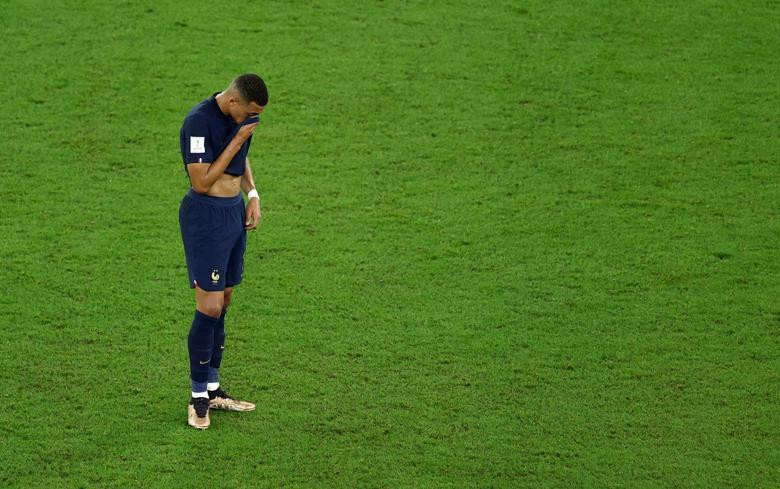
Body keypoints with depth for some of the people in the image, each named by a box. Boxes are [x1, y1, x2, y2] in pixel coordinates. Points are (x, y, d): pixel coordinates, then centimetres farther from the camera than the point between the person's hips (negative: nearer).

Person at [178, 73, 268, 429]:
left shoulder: (241, 117, 6)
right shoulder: (199, 122, -21)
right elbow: (202, 183, -21)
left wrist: (252, 193, 9)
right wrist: (237, 140, -20)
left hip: (235, 213, 8)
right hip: (206, 216, -8)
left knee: (222, 305, 12)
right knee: (209, 309, -8)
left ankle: (213, 390, 21)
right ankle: (198, 397, 4)